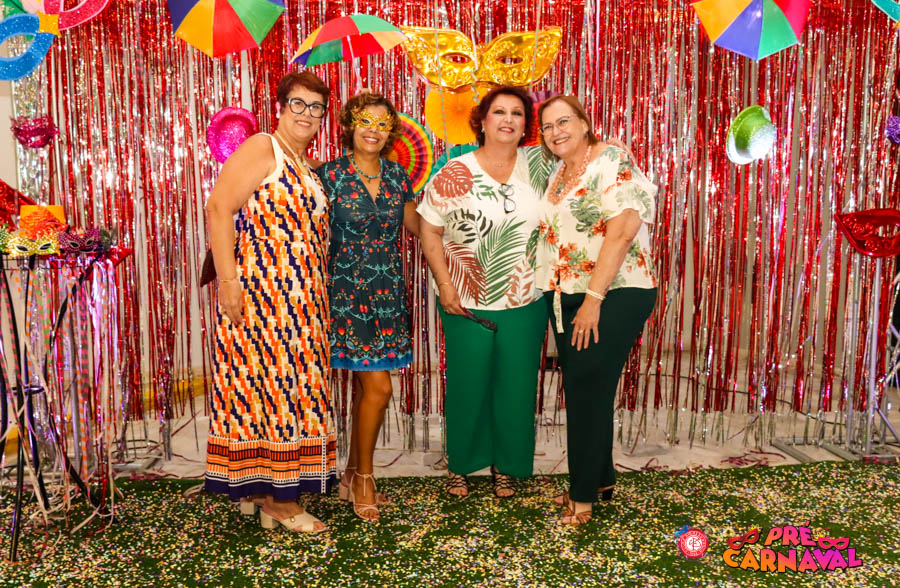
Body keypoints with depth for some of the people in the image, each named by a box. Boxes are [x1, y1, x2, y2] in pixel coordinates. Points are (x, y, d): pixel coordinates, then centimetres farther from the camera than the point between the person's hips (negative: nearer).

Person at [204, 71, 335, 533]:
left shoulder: (306, 167, 20)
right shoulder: (261, 149, -6)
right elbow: (219, 207, -15)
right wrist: (228, 279, -22)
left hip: (300, 299, 9)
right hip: (260, 290, -9)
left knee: (288, 385, 10)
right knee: (265, 380, -4)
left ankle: (257, 490, 23)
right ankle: (278, 501, 5)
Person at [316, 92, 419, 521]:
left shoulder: (397, 176, 8)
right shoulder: (330, 175, -5)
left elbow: (416, 225, 19)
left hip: (388, 293, 5)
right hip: (348, 292, -4)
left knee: (365, 385, 11)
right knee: (379, 386, -8)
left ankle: (353, 475, 27)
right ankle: (364, 478, 13)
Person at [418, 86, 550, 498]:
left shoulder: (537, 164, 0)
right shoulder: (454, 174, -6)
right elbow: (429, 232, -3)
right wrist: (445, 286, -10)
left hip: (525, 304, 2)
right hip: (467, 304, -2)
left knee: (516, 387, 9)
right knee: (468, 386, 7)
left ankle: (505, 467, 29)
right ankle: (459, 465, 29)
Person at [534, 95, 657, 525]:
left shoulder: (612, 161, -10)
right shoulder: (557, 174, 15)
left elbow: (621, 231, -19)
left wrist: (594, 298, -22)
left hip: (614, 297, -7)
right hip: (565, 297, 8)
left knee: (588, 392, -4)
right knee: (581, 391, 12)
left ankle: (584, 495, 10)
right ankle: (601, 478, 29)